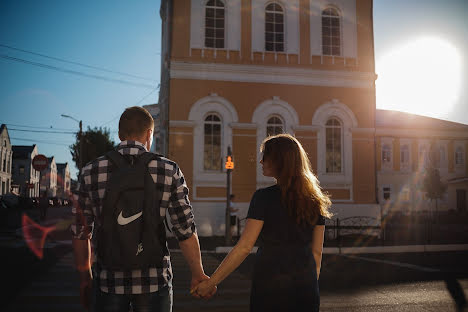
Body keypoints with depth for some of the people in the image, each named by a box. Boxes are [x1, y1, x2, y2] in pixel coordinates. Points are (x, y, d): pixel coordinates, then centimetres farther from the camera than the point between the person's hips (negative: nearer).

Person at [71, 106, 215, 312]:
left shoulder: (91, 171, -1)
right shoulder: (169, 171, -6)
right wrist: (198, 275, 7)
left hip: (108, 282, 1)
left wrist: (85, 277, 16)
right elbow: (186, 231, -5)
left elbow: (80, 232, 4)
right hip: (154, 280, -1)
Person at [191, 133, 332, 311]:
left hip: (270, 285, -4)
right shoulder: (315, 201, 3)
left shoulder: (264, 197, -12)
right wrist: (309, 287, 18)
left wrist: (211, 283, -8)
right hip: (306, 285, 4)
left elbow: (244, 247, -14)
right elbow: (316, 252, 7)